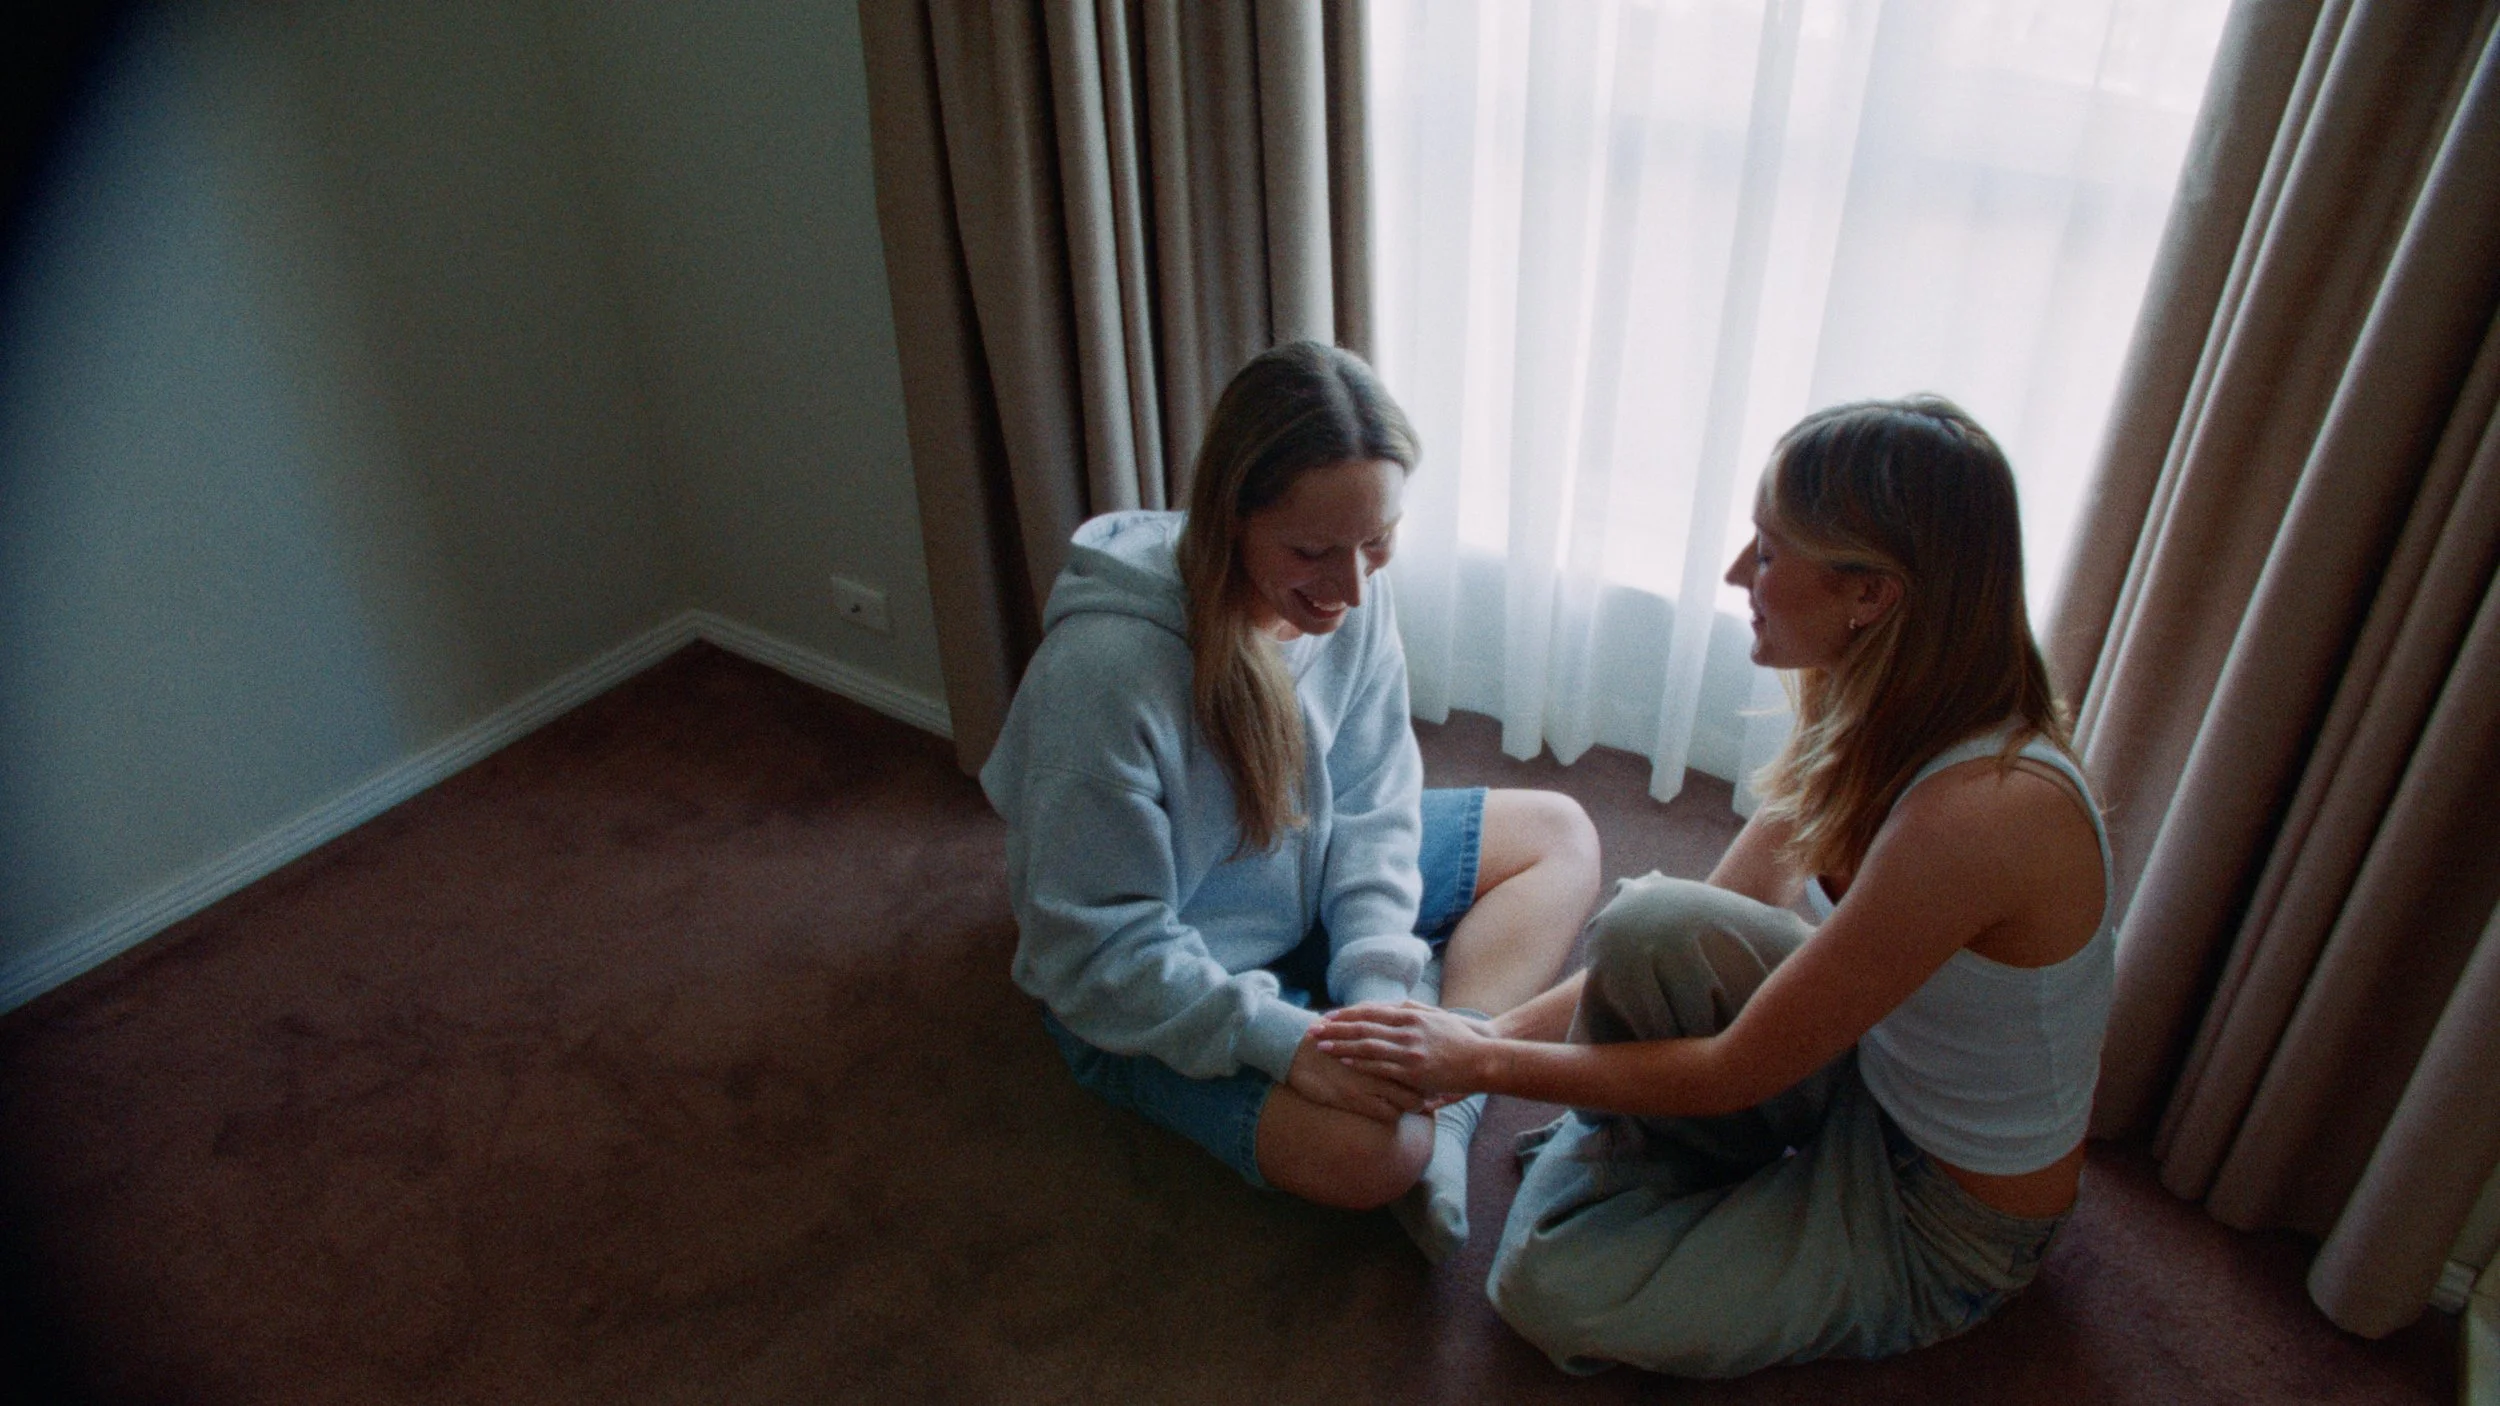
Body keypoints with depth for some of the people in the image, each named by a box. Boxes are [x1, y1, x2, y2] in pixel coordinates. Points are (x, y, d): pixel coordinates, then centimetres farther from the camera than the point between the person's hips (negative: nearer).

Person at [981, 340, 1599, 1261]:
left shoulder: (1349, 595, -14)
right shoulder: (1106, 668, -34)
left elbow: (1371, 805, -5)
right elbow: (1097, 953, -26)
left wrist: (1378, 985, -19)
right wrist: (1287, 1039, -32)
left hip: (1305, 887, 8)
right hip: (1153, 999, -7)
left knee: (1560, 836, 5)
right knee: (1375, 1151, -31)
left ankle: (1445, 1092, -11)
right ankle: (1425, 1129, 4)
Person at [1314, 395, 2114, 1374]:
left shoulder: (1978, 810, -36)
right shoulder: (1874, 721, -10)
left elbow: (1733, 1072, -28)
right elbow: (1709, 924, -4)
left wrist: (1483, 1063, -19)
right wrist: (1500, 1030, -11)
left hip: (1941, 1226, -6)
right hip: (1870, 1080, 6)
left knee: (1546, 1290, -13)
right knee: (1651, 925, -23)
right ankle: (1638, 1140, 4)